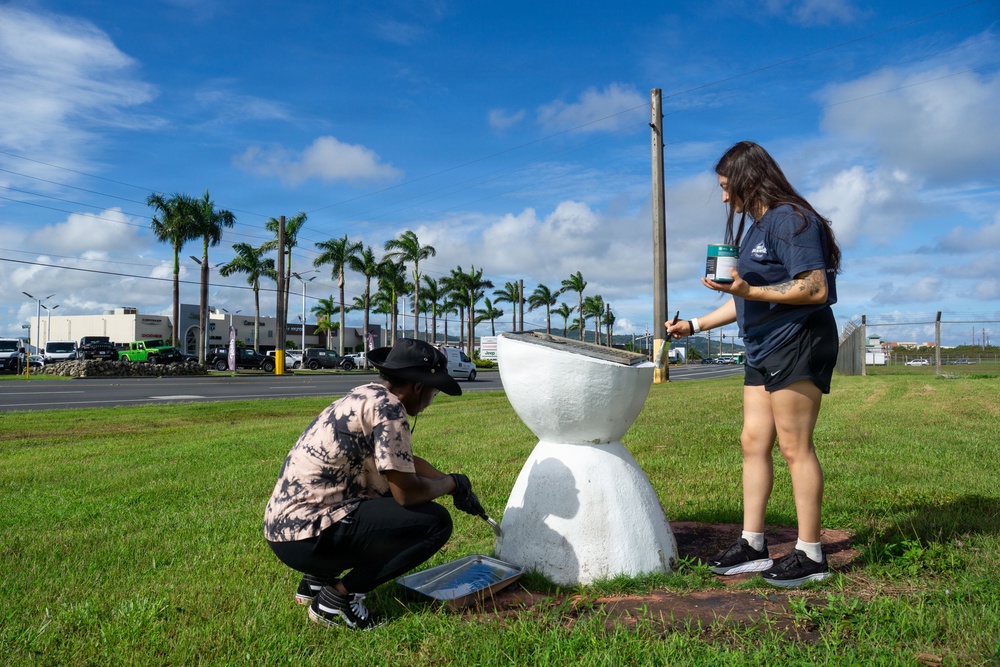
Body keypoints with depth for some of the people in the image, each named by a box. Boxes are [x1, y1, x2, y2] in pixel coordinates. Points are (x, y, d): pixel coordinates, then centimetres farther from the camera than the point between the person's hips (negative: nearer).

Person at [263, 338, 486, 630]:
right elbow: (407, 492, -16)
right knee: (435, 522, -10)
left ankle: (317, 579, 19)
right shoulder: (387, 407, -15)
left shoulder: (366, 396, 13)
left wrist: (459, 487, 27)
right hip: (305, 537, -10)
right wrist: (453, 483, 2)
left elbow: (407, 462, 25)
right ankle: (337, 598, -4)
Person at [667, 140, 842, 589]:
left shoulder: (790, 219, -10)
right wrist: (694, 325, 22)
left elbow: (816, 288, -19)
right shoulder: (756, 227, 20)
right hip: (764, 350, 10)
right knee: (753, 443, 7)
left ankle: (810, 556, 5)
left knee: (794, 447, -6)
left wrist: (749, 289, -23)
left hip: (798, 343, -10)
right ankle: (752, 545, 15)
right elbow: (746, 299, 24)